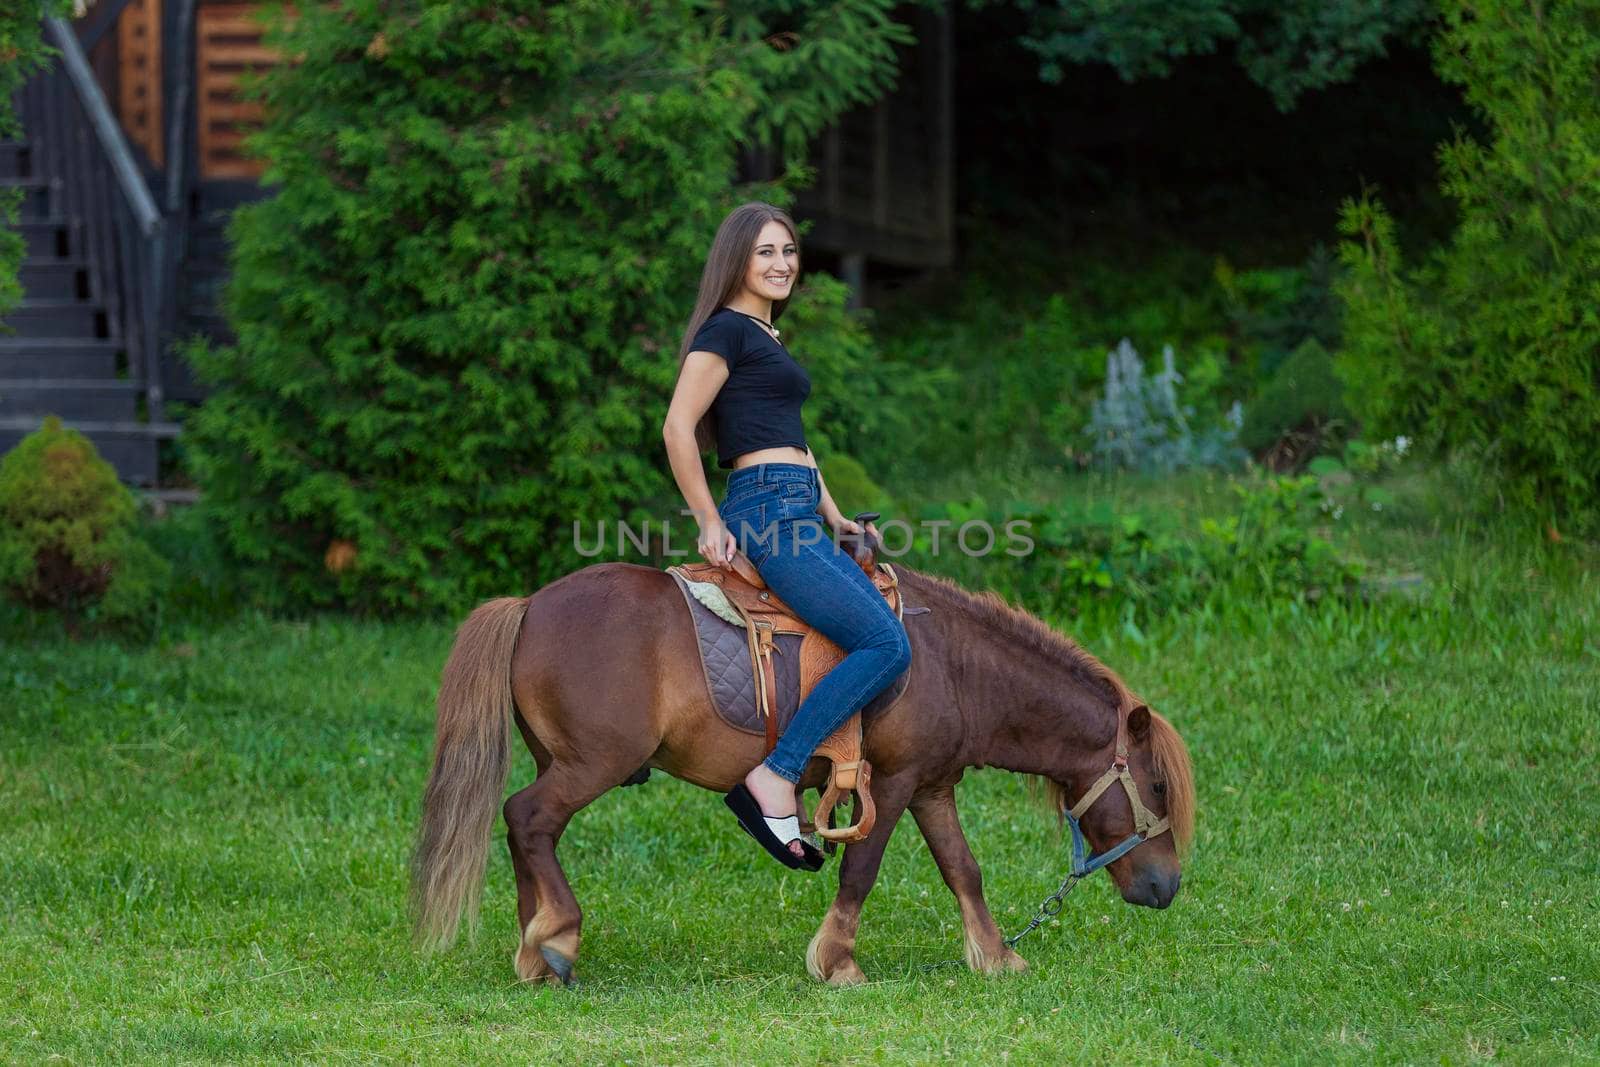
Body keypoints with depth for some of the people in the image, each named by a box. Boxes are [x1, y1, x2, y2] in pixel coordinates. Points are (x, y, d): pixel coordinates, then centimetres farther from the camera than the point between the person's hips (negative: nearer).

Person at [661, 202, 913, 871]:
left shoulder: (766, 338, 24)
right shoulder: (727, 331, -5)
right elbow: (678, 427, -14)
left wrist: (835, 518, 20)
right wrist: (710, 522, -11)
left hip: (797, 519, 10)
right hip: (767, 510, -10)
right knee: (885, 645, -19)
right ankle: (773, 780, -21)